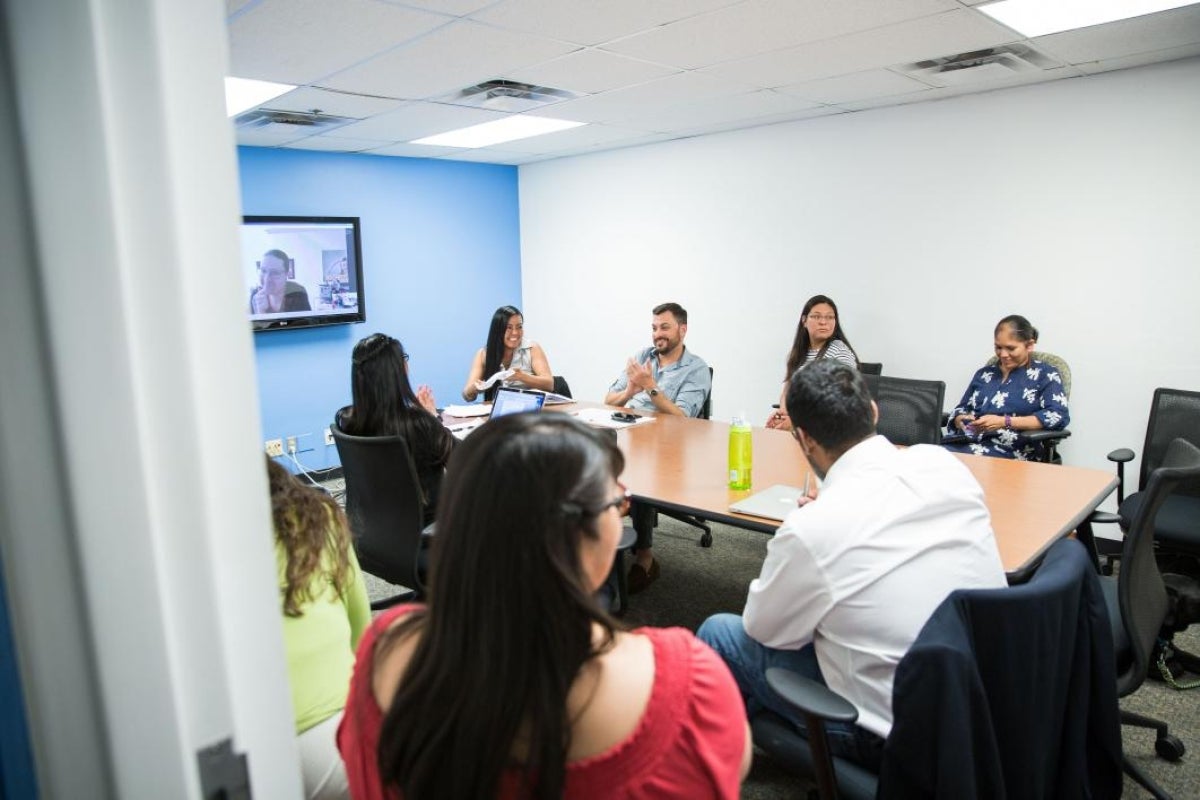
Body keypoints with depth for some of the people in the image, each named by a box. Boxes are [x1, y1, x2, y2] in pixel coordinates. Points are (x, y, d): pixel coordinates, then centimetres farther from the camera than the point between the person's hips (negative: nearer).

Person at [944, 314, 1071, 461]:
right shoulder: (983, 373, 23)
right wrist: (961, 420, 0)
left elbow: (1058, 416, -6)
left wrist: (1005, 422, -14)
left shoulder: (1045, 374, 9)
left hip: (1011, 452, -5)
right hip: (967, 442, 5)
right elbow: (961, 408, 26)